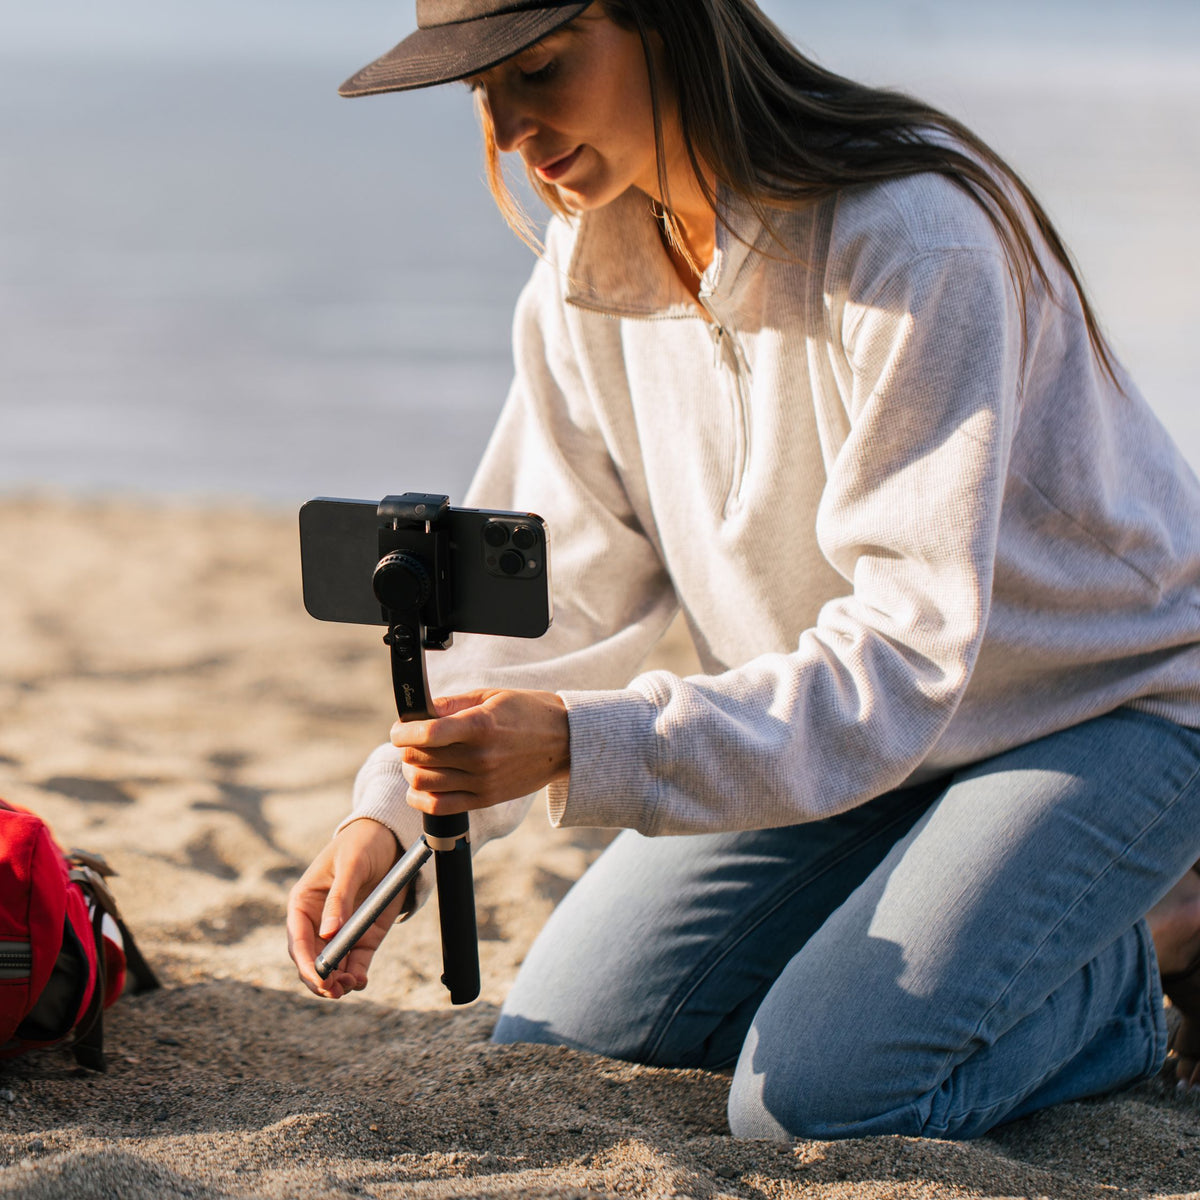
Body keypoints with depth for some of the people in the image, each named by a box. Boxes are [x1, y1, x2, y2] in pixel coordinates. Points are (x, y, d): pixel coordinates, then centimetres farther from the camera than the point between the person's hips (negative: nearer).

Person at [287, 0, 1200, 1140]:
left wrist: (583, 744, -42)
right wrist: (391, 806, -22)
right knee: (556, 1046, 1)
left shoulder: (916, 244, -30)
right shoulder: (588, 274, -7)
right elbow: (557, 586, -6)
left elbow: (908, 647, -32)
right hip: (846, 711, 7)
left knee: (813, 1101, -22)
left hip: (1104, 702, -7)